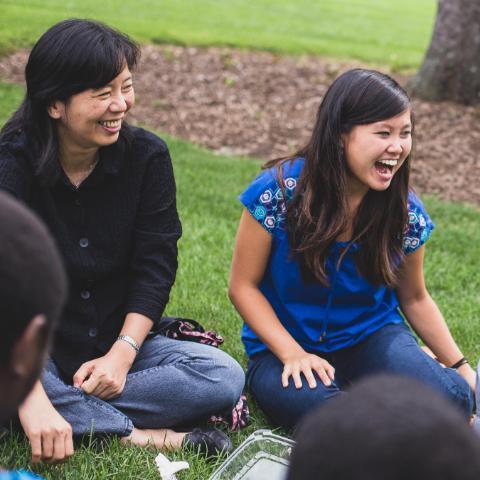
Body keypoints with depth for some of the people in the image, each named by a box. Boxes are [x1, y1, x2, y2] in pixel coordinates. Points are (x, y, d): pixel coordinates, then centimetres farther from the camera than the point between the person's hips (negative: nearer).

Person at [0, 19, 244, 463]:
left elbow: (155, 266, -5)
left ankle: (77, 412, -22)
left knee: (224, 377, -20)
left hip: (117, 343, 4)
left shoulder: (147, 156, -5)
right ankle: (139, 434, -25)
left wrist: (122, 353, -20)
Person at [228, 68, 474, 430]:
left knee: (450, 396, -26)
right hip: (283, 345, -3)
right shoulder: (279, 192, -16)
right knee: (321, 408, -37)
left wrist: (461, 367, 3)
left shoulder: (407, 213, -5)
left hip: (372, 336, 3)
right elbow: (243, 286, -9)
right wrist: (292, 353, -20)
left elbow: (414, 299, 10)